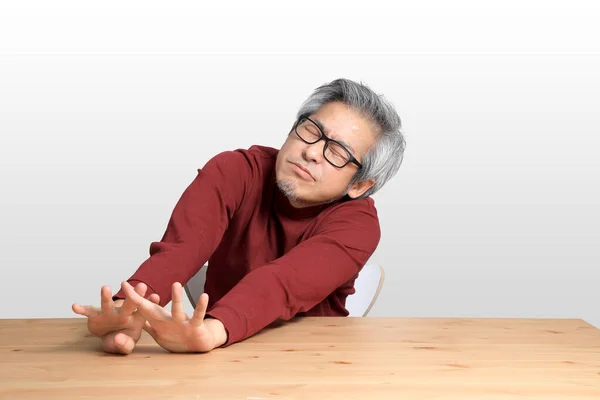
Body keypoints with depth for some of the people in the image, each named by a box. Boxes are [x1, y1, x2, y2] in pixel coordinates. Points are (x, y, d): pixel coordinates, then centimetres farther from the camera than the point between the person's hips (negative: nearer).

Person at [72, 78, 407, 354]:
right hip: (225, 357, 1)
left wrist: (211, 330, -50)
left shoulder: (357, 221, -15)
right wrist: (127, 309, -47)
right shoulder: (234, 171, -11)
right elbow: (178, 250, -28)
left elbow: (286, 281, -33)